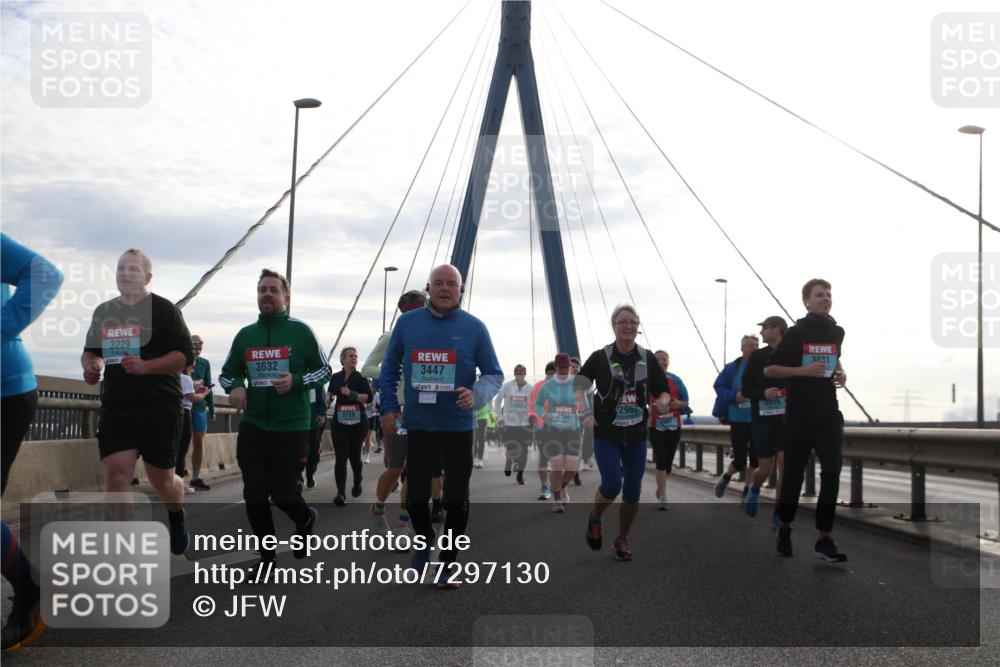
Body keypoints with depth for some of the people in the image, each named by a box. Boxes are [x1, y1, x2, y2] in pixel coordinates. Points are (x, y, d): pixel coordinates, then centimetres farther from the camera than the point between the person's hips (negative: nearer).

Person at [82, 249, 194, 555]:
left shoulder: (162, 309, -4)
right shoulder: (103, 312, 12)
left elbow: (185, 355, -10)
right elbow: (90, 351, 24)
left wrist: (145, 366, -23)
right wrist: (90, 365, 1)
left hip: (160, 408, -4)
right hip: (116, 407, 4)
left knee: (162, 479, 4)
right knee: (115, 473, -10)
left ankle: (177, 517, 39)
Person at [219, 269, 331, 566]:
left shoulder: (301, 331, -4)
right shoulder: (245, 335, 7)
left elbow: (324, 370, 0)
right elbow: (227, 373, 17)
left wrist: (296, 380, -18)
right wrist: (235, 387, -7)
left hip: (292, 428, -4)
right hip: (253, 427, 4)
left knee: (283, 494, 1)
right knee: (254, 496, 4)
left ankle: (306, 520, 37)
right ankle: (267, 555, 23)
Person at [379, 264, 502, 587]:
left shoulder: (475, 328, -4)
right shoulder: (407, 322, 1)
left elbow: (494, 374, 0)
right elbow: (390, 366, 13)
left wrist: (476, 395, -19)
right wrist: (389, 405, 6)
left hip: (458, 427, -1)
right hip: (418, 425, 1)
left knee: (456, 499, 6)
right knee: (416, 494, 5)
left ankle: (448, 564, 22)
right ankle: (424, 537, 36)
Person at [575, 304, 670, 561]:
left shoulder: (647, 358, 1)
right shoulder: (600, 357, -7)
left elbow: (663, 390, 7)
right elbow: (579, 384, 0)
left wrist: (662, 402, -16)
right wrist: (585, 411, -15)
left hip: (637, 435, 3)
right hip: (606, 434, -3)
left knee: (633, 491, 6)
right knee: (612, 485, -14)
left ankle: (622, 540, 25)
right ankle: (595, 519, 19)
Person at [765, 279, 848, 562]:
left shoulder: (836, 332, 10)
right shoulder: (796, 332, -6)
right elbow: (769, 369, -6)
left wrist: (841, 374, 8)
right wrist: (804, 370, -18)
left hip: (829, 412, 4)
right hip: (800, 413, -4)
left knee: (832, 473, -7)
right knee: (794, 472, 4)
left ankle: (825, 539, -4)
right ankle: (785, 528, 25)